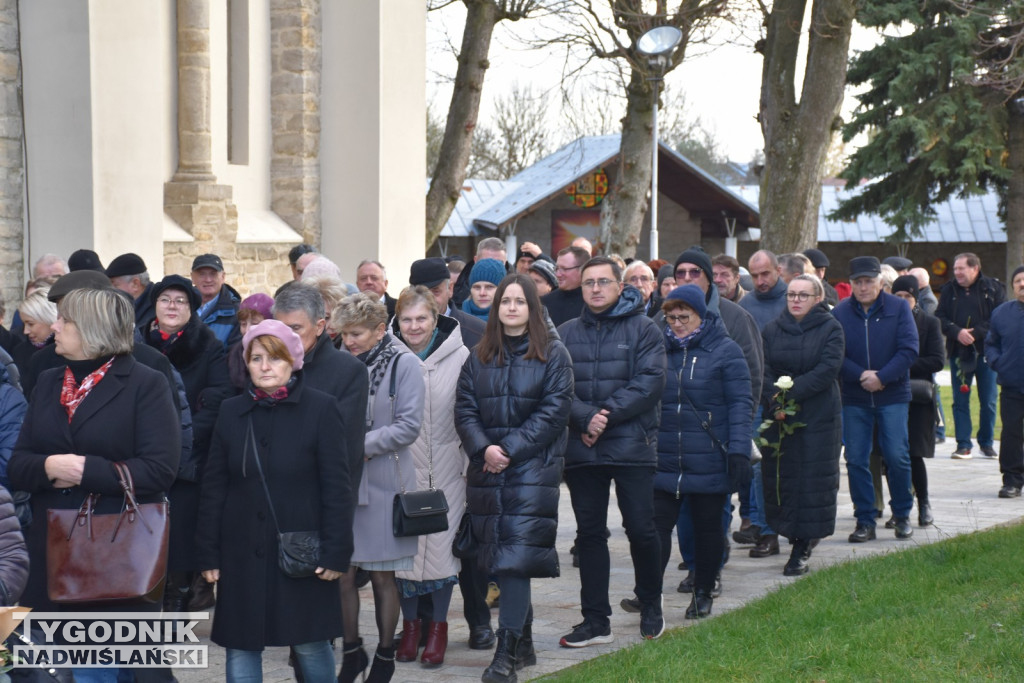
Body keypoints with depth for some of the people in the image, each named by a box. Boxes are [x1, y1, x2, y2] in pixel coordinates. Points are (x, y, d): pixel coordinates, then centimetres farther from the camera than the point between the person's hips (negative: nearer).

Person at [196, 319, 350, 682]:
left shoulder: (320, 408, -5)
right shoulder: (231, 411, 5)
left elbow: (336, 486, -6)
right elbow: (213, 486, 7)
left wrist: (336, 552, -11)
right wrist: (208, 553, 2)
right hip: (243, 551, 3)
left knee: (310, 643, 5)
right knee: (241, 646, 5)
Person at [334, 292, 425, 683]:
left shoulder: (402, 364, -5)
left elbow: (409, 425, -10)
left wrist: (360, 445, -16)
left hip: (384, 483, -3)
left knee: (382, 577, 5)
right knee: (342, 574, 4)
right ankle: (351, 651, 20)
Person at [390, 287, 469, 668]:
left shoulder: (459, 356, -3)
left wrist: (472, 461, -1)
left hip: (445, 469, -1)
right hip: (400, 468, 1)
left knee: (441, 546, 1)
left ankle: (438, 627, 16)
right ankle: (410, 625, 22)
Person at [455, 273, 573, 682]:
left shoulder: (553, 354, 1)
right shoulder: (479, 357, 13)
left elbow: (555, 410, -7)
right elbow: (464, 409, 7)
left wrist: (511, 448, -14)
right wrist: (483, 448, -11)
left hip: (533, 468, -5)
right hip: (487, 470, 5)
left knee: (516, 557, -13)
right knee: (501, 559, 9)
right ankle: (523, 644, 22)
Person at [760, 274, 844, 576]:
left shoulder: (831, 329, -1)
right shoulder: (772, 329, 9)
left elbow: (827, 370, -13)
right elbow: (763, 371, 0)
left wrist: (789, 393, -17)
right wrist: (775, 403, -16)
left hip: (818, 418, -3)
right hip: (777, 419, 3)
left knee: (812, 481, -3)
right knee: (778, 480, 4)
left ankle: (801, 551, 1)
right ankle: (803, 537, 21)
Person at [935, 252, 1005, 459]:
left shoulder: (993, 288, -1)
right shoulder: (949, 290, 7)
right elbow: (940, 317, 2)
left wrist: (975, 333, -17)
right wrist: (957, 332, -16)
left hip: (986, 353, -2)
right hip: (958, 354, 2)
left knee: (988, 401, 3)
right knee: (960, 400, 1)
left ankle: (986, 442, 16)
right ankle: (963, 444, 5)